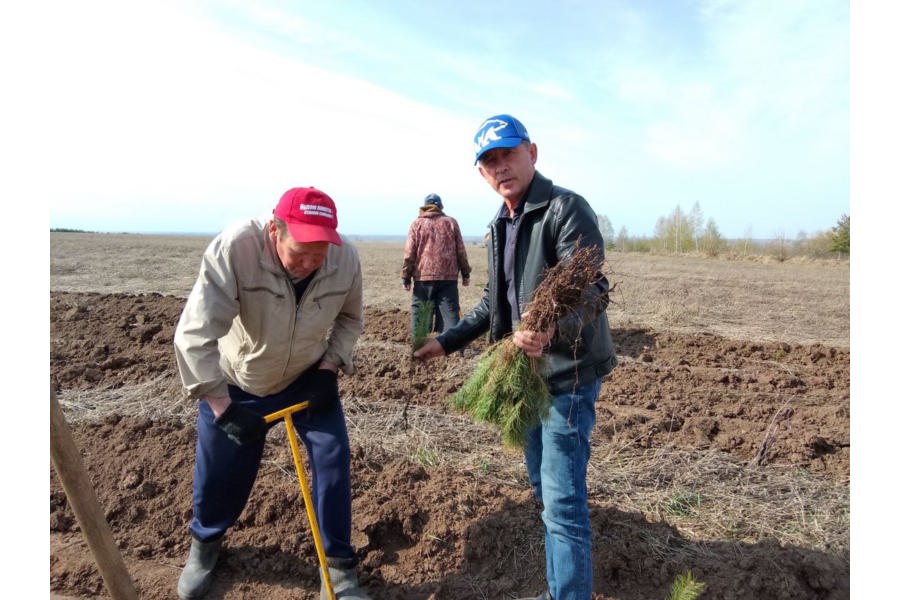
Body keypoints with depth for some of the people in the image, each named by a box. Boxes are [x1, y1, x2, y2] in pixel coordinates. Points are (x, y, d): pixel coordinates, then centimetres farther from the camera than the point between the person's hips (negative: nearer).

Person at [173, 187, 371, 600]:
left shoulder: (346, 259, -22)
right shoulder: (234, 249, -34)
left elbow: (350, 319, -2)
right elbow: (195, 334, -33)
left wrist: (330, 366, -15)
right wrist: (221, 404, -36)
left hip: (308, 379, 2)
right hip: (233, 384, -1)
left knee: (333, 460, -5)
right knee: (219, 473, 11)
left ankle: (339, 564, 17)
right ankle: (205, 543, 46)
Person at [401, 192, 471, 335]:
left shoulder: (417, 224, 5)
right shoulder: (451, 222, 8)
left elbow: (409, 253, 1)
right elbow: (461, 251, 8)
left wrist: (406, 277, 5)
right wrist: (465, 273, 14)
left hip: (423, 277, 0)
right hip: (448, 277, 1)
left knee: (420, 313, 7)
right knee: (450, 312, 1)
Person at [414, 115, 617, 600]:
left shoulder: (567, 209, -15)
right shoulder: (500, 226, 12)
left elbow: (591, 295, -26)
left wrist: (550, 331, -44)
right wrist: (447, 341, 17)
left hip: (568, 375, -9)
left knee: (563, 502, -4)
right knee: (544, 492, 19)